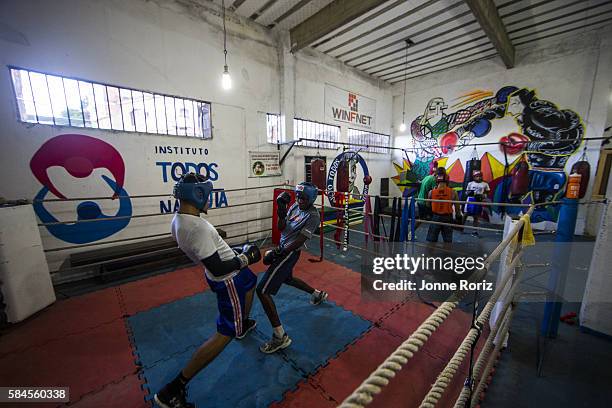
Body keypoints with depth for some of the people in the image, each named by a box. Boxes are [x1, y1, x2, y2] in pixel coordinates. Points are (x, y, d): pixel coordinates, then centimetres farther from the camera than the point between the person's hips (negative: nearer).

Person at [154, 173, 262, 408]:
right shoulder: (197, 226, -32)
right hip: (227, 279, -9)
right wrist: (245, 258, -16)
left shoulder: (178, 219, -4)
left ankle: (243, 324, 55)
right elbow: (218, 268, -30)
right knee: (226, 333, 1)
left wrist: (234, 251, 15)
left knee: (250, 283, 33)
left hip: (229, 272, 10)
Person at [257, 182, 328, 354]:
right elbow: (281, 229, 3)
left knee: (262, 290, -10)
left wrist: (277, 253, -24)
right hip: (284, 249, 9)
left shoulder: (313, 216, -18)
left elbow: (299, 241, -22)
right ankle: (318, 294, 50)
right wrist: (281, 211, -12)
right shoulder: (295, 206, 4)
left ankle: (280, 336, -3)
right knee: (286, 278, 31)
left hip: (289, 253, -9)